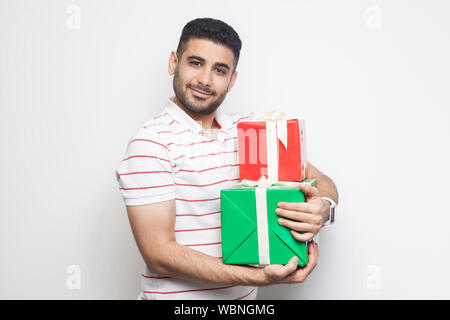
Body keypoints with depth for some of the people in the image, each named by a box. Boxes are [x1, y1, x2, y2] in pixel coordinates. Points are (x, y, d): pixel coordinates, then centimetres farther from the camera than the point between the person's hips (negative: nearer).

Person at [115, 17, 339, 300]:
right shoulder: (152, 142, -16)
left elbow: (321, 181, 3)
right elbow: (160, 255, -20)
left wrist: (323, 206, -21)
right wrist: (260, 277, -27)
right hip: (178, 298, -5)